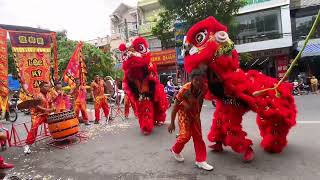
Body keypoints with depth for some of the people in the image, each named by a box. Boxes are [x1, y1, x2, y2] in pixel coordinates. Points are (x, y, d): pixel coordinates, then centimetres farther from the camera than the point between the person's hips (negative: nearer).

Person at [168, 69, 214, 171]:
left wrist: (198, 114, 8)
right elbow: (175, 106, -22)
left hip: (195, 112, 4)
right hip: (184, 112, -4)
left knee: (198, 136, 4)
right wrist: (172, 123, -18)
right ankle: (175, 150, 21)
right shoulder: (185, 89, -30)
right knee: (185, 135, -8)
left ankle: (200, 160, 14)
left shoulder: (204, 88, -21)